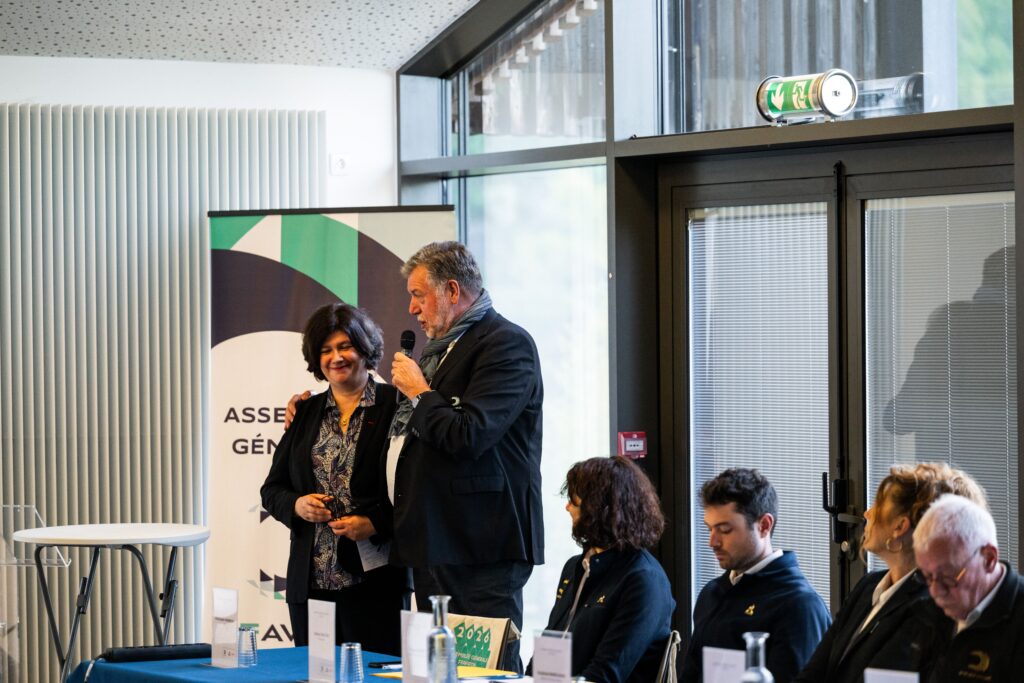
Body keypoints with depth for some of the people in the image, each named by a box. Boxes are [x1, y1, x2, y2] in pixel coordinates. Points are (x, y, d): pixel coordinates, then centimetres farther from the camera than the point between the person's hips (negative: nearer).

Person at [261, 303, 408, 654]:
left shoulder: (396, 407, -1)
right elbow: (272, 490, 18)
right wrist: (297, 505, -3)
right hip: (311, 581, 5)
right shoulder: (305, 412, 16)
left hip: (373, 578, -5)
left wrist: (374, 523, -17)